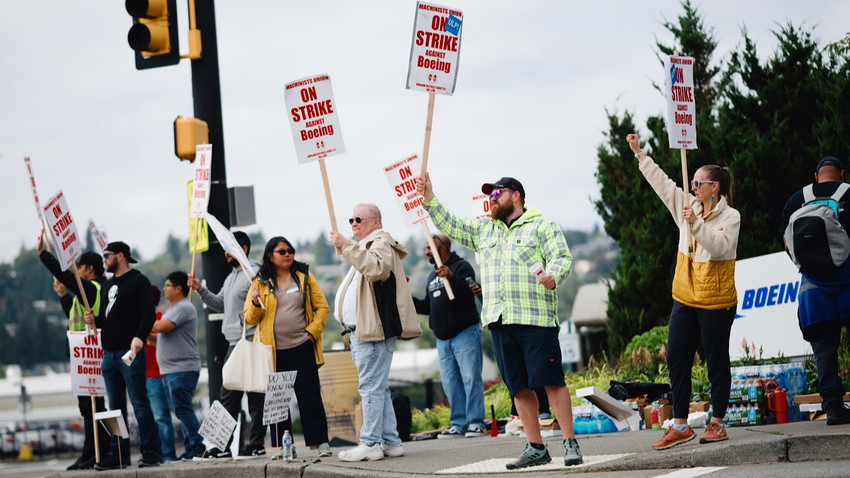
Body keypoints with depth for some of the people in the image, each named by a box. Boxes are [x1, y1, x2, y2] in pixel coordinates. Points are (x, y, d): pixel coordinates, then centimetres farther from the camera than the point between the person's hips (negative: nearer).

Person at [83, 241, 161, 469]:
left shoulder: (138, 281, -3)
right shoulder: (108, 286, 22)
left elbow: (149, 313, -13)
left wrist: (140, 336, -27)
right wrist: (94, 320, 5)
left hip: (130, 351, -8)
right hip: (109, 354, 8)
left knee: (139, 403, -9)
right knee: (116, 406, 9)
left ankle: (151, 452, -8)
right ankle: (118, 455, 12)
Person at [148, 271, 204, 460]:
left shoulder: (184, 308, -11)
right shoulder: (174, 309, 22)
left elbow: (162, 327, -20)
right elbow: (162, 337, 25)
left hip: (183, 368, -10)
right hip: (170, 370, 10)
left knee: (182, 409, -13)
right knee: (181, 410, 9)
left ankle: (198, 447, -11)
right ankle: (191, 447, 11)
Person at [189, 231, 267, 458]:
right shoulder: (231, 277, 20)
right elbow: (220, 304, 27)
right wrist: (200, 289, 15)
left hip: (250, 344, -10)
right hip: (234, 344, 10)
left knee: (255, 397, -5)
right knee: (228, 396, 10)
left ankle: (257, 445, -2)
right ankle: (223, 446, 12)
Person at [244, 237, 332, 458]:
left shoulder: (304, 277, 7)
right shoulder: (260, 282, 7)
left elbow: (322, 307, 7)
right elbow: (249, 318, 6)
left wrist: (312, 331, -4)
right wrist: (256, 303, -13)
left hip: (301, 348, -1)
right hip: (272, 350, 1)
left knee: (309, 395, -1)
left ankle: (320, 441, 3)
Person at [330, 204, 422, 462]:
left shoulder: (382, 244, -6)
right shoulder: (365, 247, 27)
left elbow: (377, 268, -28)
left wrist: (347, 246, -28)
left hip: (375, 329, -11)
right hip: (362, 331, 11)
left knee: (371, 387, -13)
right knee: (378, 388, 10)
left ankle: (370, 443, -14)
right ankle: (390, 441, 11)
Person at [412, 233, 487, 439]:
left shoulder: (461, 267, -4)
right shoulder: (433, 276, 20)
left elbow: (469, 291, -22)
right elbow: (428, 306, 25)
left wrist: (452, 278, -38)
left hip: (465, 333, -8)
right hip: (443, 339, 8)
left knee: (470, 379, -8)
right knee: (451, 383, 5)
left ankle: (475, 423, -7)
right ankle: (459, 424, 8)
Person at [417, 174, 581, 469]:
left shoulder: (541, 226, 5)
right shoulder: (484, 230, 23)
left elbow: (563, 257, -3)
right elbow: (450, 225, 24)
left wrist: (553, 275, -24)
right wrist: (429, 199, 14)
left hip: (535, 318, -6)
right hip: (500, 321, 6)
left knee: (551, 380, -9)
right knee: (518, 387, 5)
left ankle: (570, 443, -6)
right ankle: (535, 448, 9)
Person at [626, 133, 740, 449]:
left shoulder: (730, 217, -7)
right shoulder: (688, 207, 8)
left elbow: (719, 246, -22)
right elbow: (661, 182, 14)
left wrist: (695, 224, -29)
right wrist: (639, 154, 14)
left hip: (716, 301, -6)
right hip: (684, 298, 6)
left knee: (717, 362, 3)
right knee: (676, 360, 4)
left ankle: (717, 423, 12)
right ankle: (680, 425, 9)